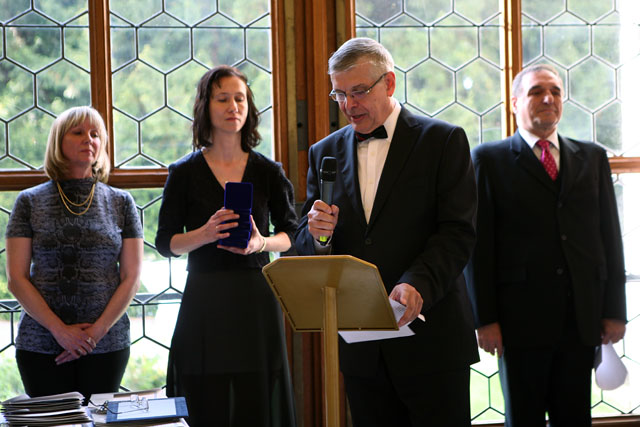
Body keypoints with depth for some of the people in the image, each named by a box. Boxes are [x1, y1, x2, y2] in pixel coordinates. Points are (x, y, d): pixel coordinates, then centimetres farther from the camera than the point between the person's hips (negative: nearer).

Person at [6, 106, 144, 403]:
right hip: (41, 344, -1)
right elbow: (16, 279, -1)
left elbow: (131, 278, 3)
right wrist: (60, 329, -10)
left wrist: (97, 331, -8)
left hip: (107, 344, 1)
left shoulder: (120, 202, 7)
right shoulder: (30, 202, 4)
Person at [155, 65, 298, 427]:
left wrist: (262, 243, -13)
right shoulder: (185, 173, 3)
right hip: (205, 302, -1)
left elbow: (292, 235, 8)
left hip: (257, 299, 1)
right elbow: (166, 242, 3)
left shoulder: (268, 172, 7)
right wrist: (205, 234, -16)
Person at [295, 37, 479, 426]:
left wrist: (418, 284, -25)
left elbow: (458, 233, -8)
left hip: (429, 335, -3)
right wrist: (318, 235, -12)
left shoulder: (444, 141, 0)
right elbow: (304, 246, 12)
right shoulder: (326, 153, 12)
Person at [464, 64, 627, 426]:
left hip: (582, 315, 3)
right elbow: (479, 243, -2)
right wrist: (485, 318, -8)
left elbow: (610, 234, 10)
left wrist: (615, 310, 4)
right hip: (522, 315, -3)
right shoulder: (489, 159, 3)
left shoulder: (593, 158, 13)